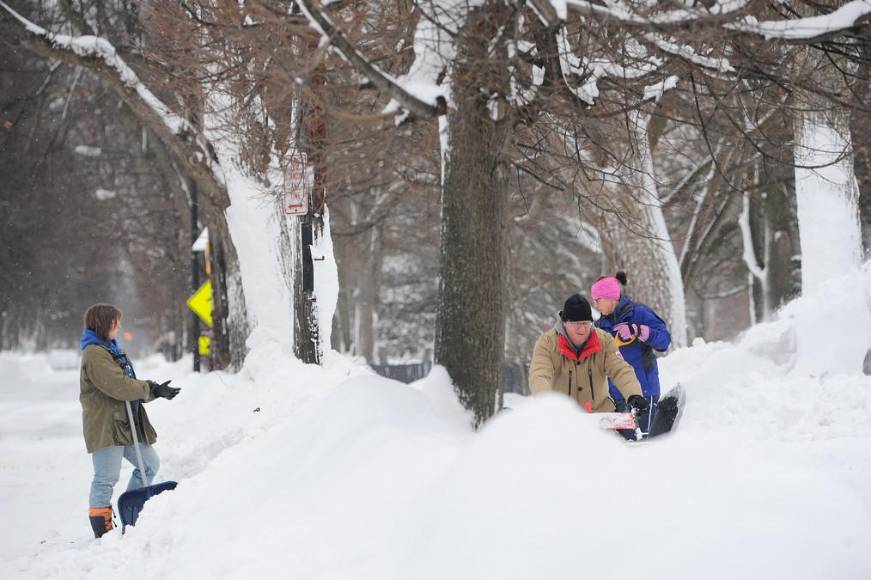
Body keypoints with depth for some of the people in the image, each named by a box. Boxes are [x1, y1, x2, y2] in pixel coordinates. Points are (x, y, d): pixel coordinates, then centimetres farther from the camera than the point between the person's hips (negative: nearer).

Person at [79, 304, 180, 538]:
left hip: (126, 422, 11)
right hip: (105, 426, -11)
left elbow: (128, 385, 15)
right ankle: (103, 532, -1)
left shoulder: (110, 350, 18)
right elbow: (119, 386, -23)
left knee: (150, 464, 17)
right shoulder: (94, 354, -15)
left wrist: (155, 390, -2)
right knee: (106, 479, -7)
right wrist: (152, 389, -11)